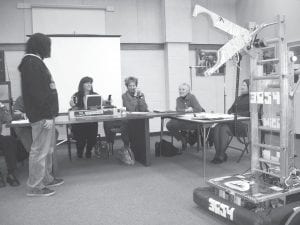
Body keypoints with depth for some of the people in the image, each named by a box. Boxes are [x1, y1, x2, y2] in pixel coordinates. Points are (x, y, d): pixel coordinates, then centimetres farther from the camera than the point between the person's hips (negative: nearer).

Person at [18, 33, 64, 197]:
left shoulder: (34, 62, 19)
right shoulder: (32, 62, -13)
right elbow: (36, 92, -21)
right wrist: (46, 115, -22)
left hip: (46, 114, 11)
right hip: (42, 116, -11)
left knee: (48, 149, 18)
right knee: (40, 150, -4)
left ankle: (46, 179, 31)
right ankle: (35, 187, 5)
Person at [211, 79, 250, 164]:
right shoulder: (239, 98, 29)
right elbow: (230, 109, 29)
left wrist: (237, 115, -15)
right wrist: (231, 114, 6)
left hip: (244, 123, -7)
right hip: (233, 121, 7)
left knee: (224, 128, -31)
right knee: (217, 127, -22)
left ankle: (221, 156, -24)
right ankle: (218, 154, -26)